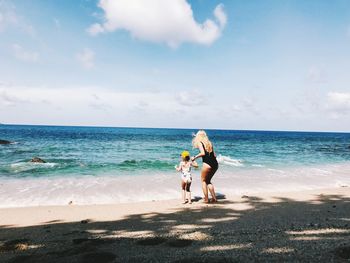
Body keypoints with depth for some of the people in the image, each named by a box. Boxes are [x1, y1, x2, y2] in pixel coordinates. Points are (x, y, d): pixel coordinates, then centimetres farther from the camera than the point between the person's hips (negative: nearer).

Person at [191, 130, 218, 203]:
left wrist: (194, 157, -4)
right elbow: (214, 155, 18)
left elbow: (203, 153, -15)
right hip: (215, 164, 6)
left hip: (207, 164, -6)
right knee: (208, 181, 22)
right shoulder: (209, 143, 19)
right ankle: (214, 198, 19)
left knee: (203, 181, 13)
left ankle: (206, 199, 12)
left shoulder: (199, 142, 1)